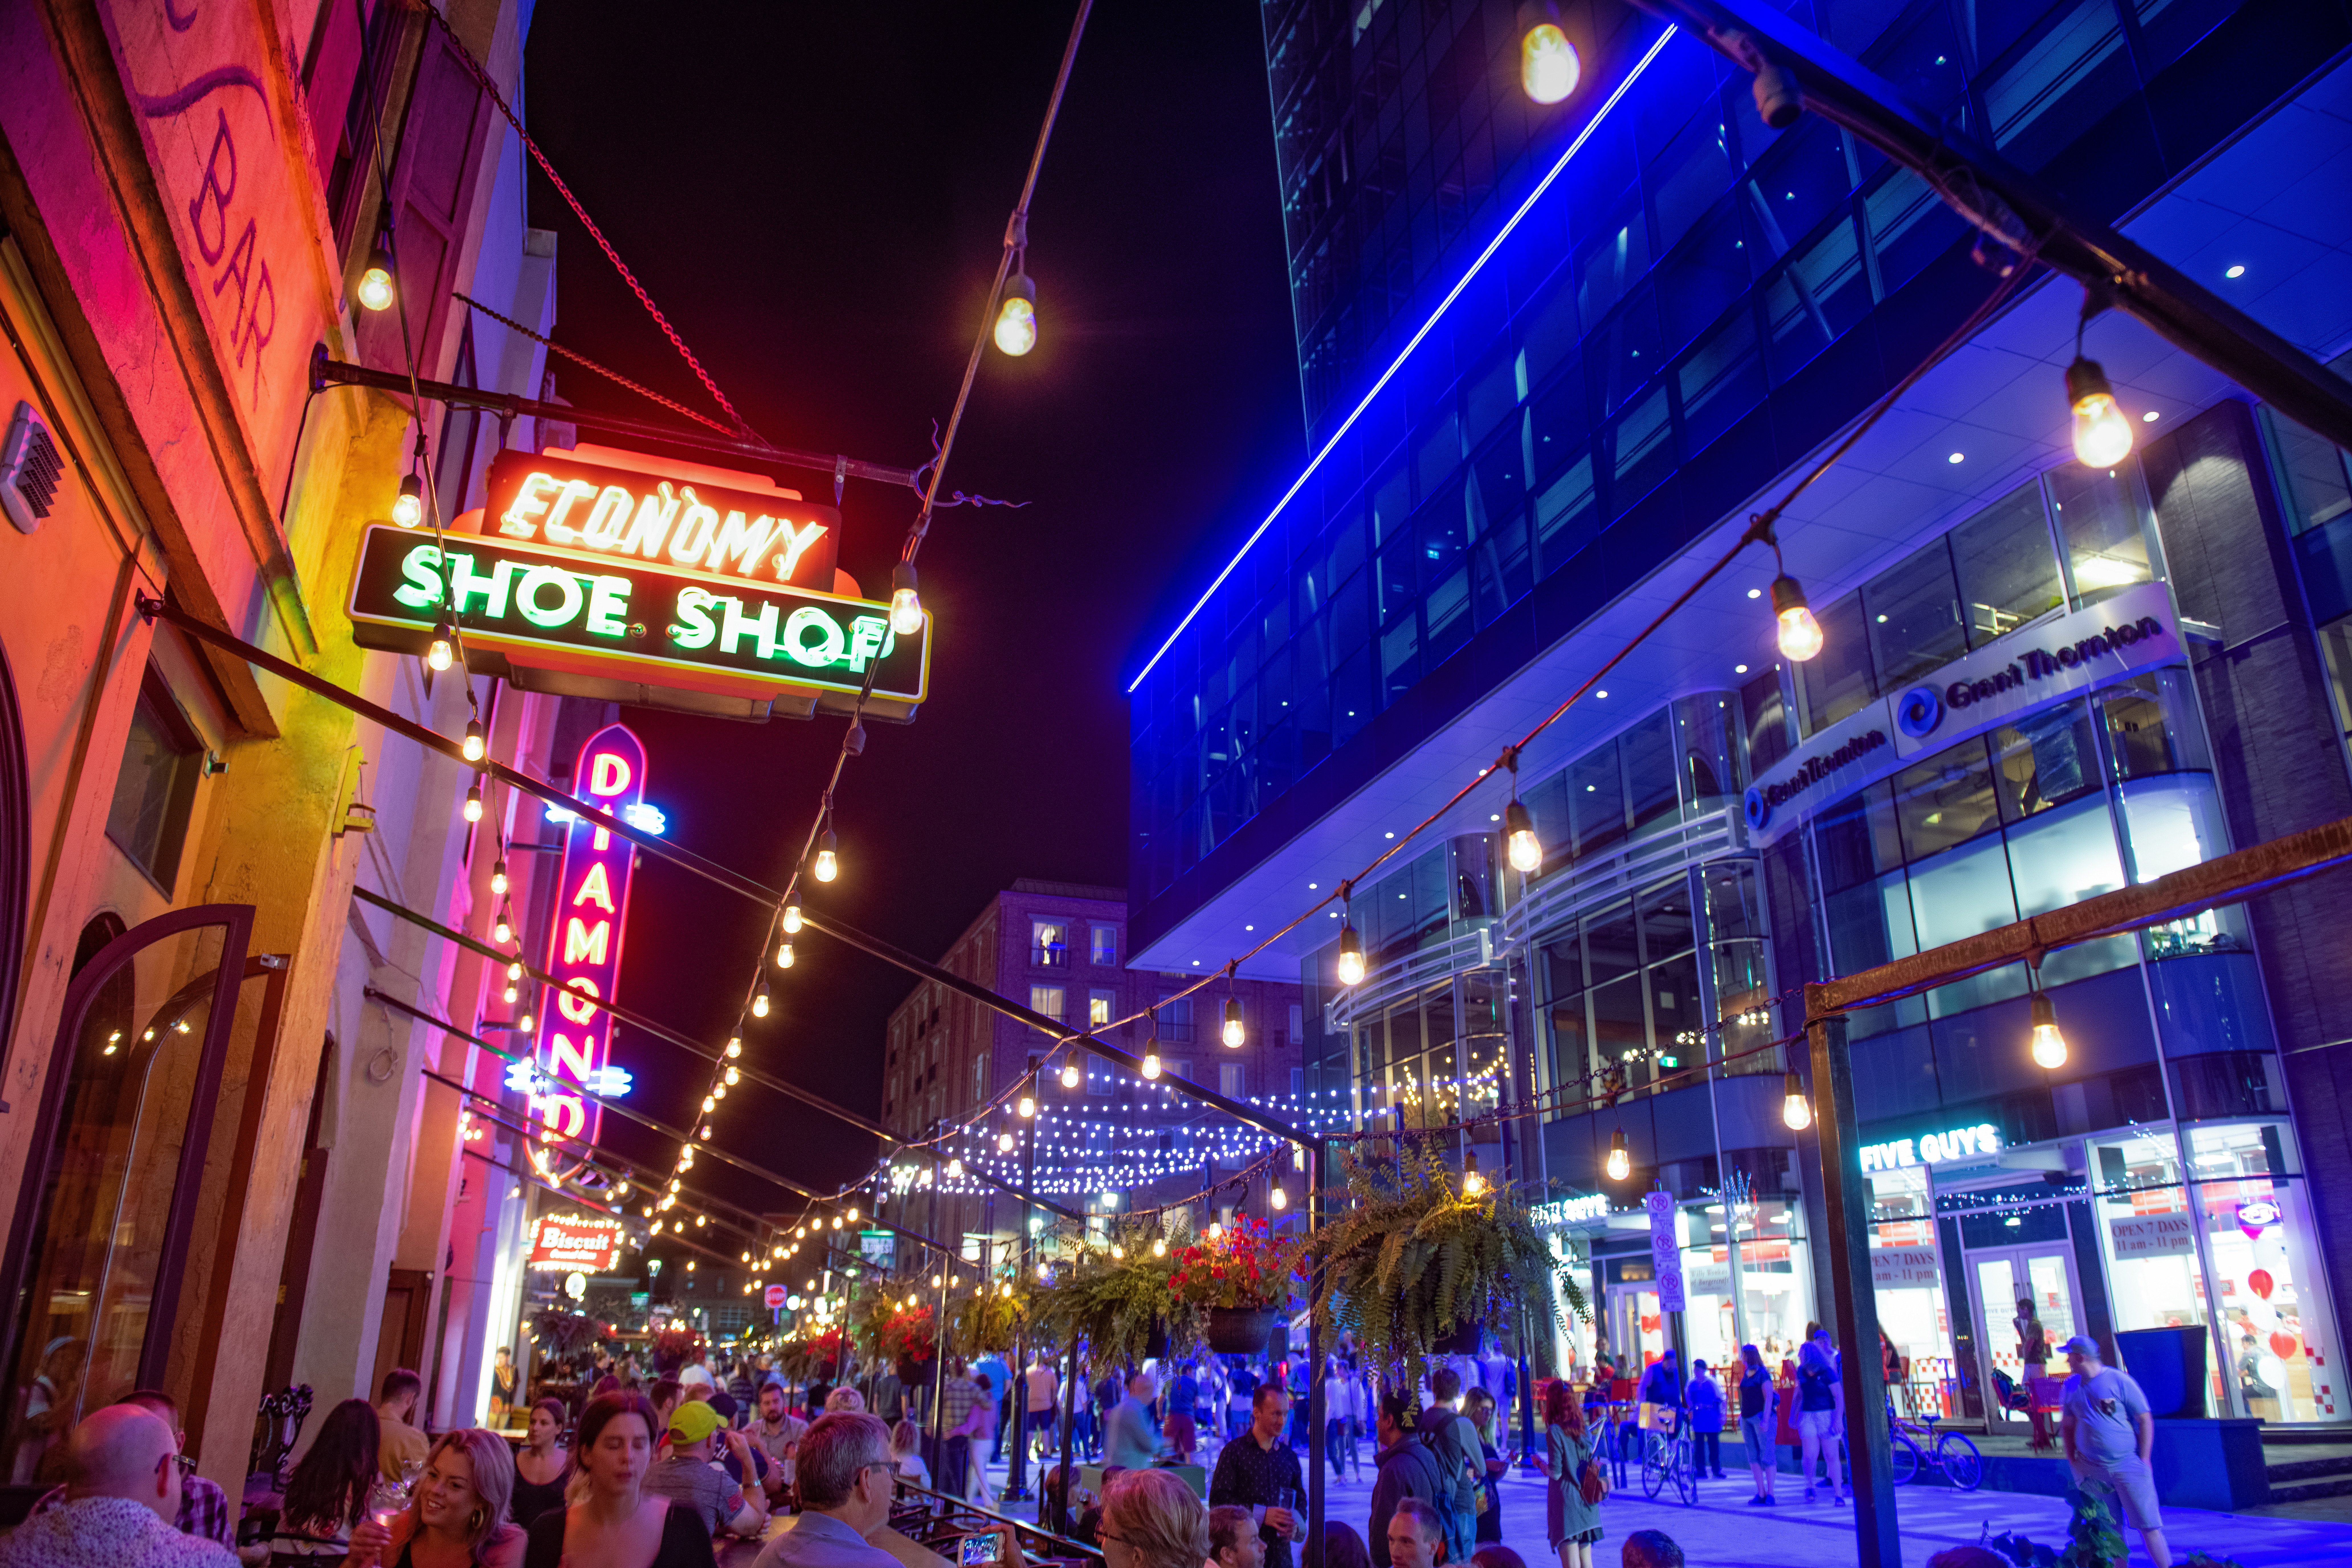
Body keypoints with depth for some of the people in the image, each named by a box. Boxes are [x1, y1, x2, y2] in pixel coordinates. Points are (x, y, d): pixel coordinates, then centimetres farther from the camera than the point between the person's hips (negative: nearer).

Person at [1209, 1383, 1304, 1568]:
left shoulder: (1290, 1456, 11)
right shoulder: (1234, 1451, -5)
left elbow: (1300, 1501, 18)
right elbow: (1218, 1501, -11)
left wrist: (1295, 1525, -5)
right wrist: (1262, 1515, -18)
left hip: (1280, 1553, 4)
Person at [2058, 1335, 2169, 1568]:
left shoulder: (2119, 1380, -7)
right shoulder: (2071, 1386, 6)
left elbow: (2145, 1420, -3)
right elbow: (2067, 1425, 15)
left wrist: (2144, 1461, -6)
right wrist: (2072, 1460, 7)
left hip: (2127, 1464, -4)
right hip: (2090, 1468, 4)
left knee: (2148, 1524, -3)